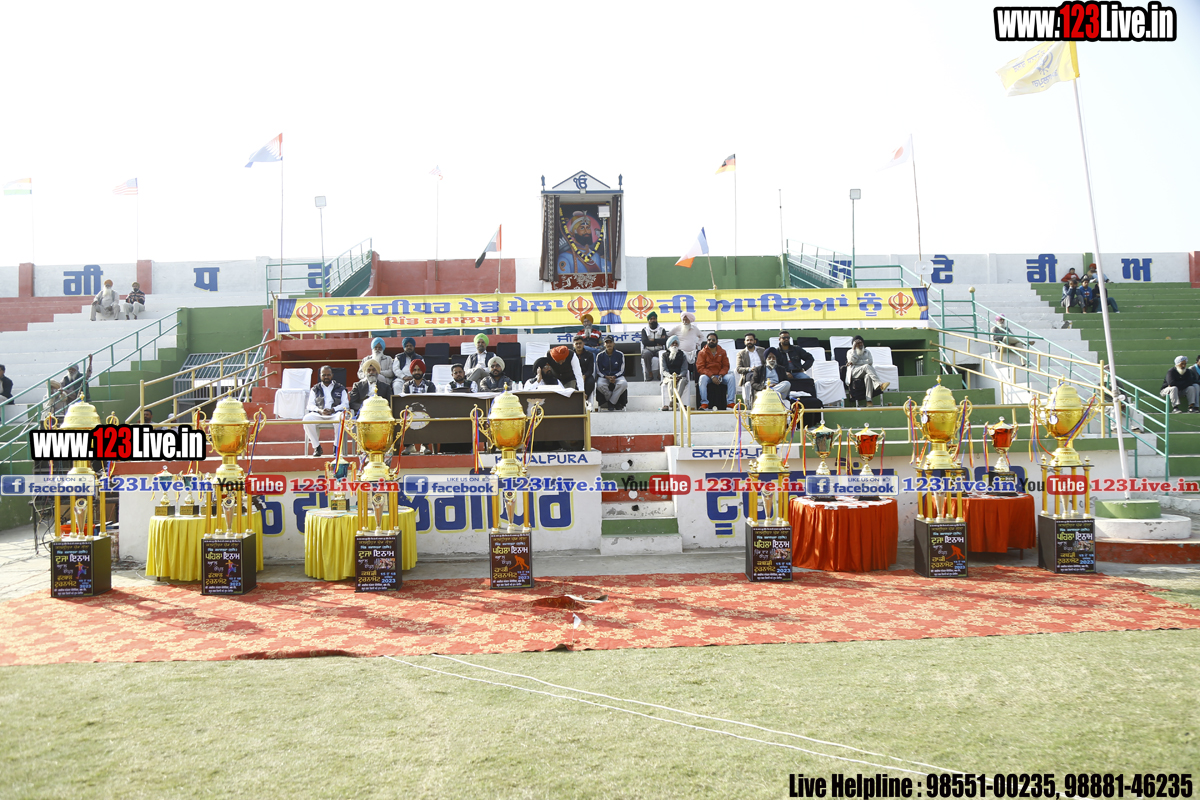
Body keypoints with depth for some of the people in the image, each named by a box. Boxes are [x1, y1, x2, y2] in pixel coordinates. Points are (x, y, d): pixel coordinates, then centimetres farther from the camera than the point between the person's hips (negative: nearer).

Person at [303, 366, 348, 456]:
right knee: (307, 419, -32)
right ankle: (316, 446, -22)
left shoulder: (340, 388, 19)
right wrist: (320, 410, -11)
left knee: (340, 418, -39)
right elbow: (310, 405, 11)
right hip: (318, 415, 2)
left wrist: (333, 410, -12)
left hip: (335, 413, -2)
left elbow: (345, 404, 6)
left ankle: (336, 446, -24)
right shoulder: (315, 389, 23)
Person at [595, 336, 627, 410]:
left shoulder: (620, 354, 0)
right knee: (600, 385, -35)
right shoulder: (600, 356, 1)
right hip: (604, 377, 0)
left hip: (617, 376, 0)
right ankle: (616, 403, -16)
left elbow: (622, 370, 0)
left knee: (623, 383, -34)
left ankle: (611, 402, -19)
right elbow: (598, 372, 2)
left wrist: (614, 377, -19)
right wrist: (607, 377, -17)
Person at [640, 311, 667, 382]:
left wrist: (653, 340, -6)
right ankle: (650, 374, -31)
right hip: (648, 349, -1)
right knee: (646, 354, -38)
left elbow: (665, 341, -4)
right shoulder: (645, 329, 9)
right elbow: (644, 342, -8)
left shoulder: (662, 329, 12)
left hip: (659, 350, 1)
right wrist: (658, 341, -4)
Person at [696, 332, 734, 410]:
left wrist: (721, 375, -13)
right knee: (702, 378, -36)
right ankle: (704, 403, -38)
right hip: (708, 375, -2)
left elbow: (726, 366, 9)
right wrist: (712, 376, -18)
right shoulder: (702, 353, 4)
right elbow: (700, 368, -5)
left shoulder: (722, 352, 12)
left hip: (720, 375, 2)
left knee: (731, 377, -26)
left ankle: (730, 402, -27)